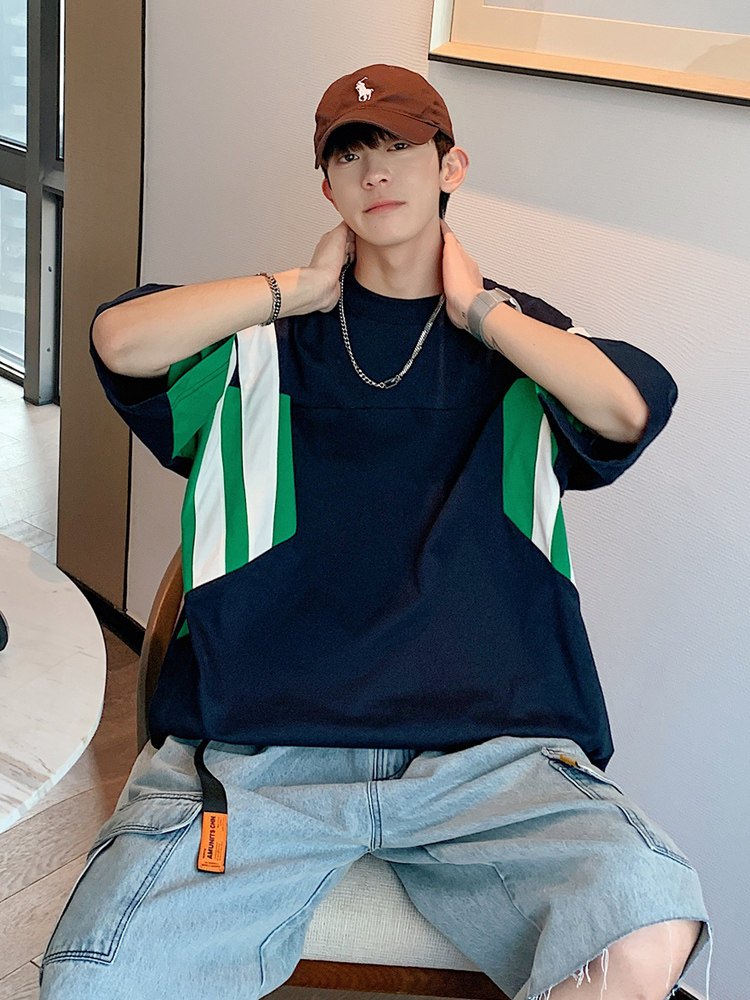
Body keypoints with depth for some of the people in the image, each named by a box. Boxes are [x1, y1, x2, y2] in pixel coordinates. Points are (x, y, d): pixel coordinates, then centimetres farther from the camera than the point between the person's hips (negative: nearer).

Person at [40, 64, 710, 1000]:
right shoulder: (272, 336, 16)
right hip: (257, 739, 0)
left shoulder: (520, 338, 17)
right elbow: (120, 340, -3)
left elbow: (629, 409, -4)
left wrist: (476, 308, 6)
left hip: (483, 741, 1)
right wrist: (302, 288, 6)